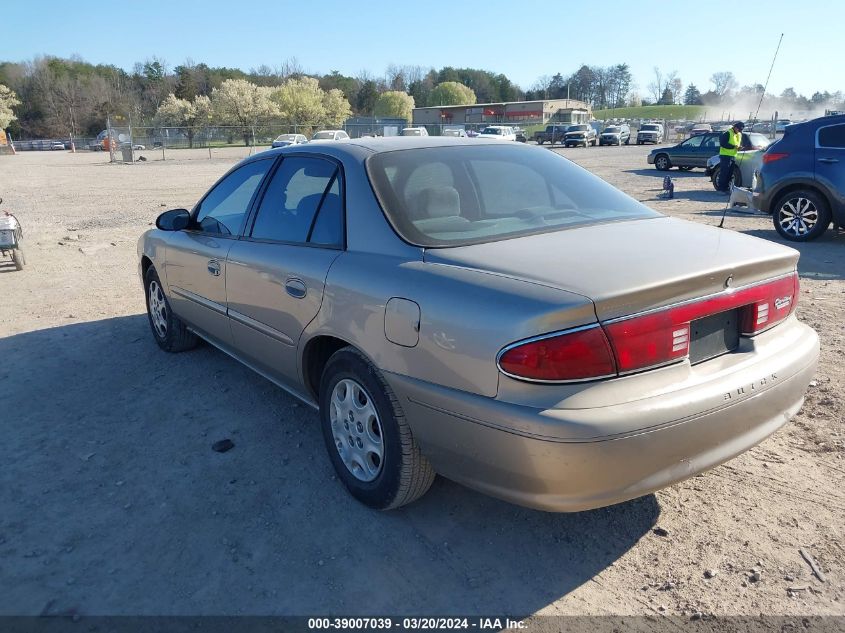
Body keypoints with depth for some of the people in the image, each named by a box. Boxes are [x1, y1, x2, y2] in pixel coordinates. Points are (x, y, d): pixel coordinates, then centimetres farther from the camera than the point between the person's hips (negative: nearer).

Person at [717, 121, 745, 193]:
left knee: (730, 173, 10)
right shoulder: (727, 133, -11)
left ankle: (727, 188, 15)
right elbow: (723, 143, -18)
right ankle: (721, 188, -9)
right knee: (724, 172, -10)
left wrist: (739, 147, 2)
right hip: (725, 155, -8)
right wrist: (733, 146, -21)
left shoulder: (739, 135, 16)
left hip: (733, 156, 8)